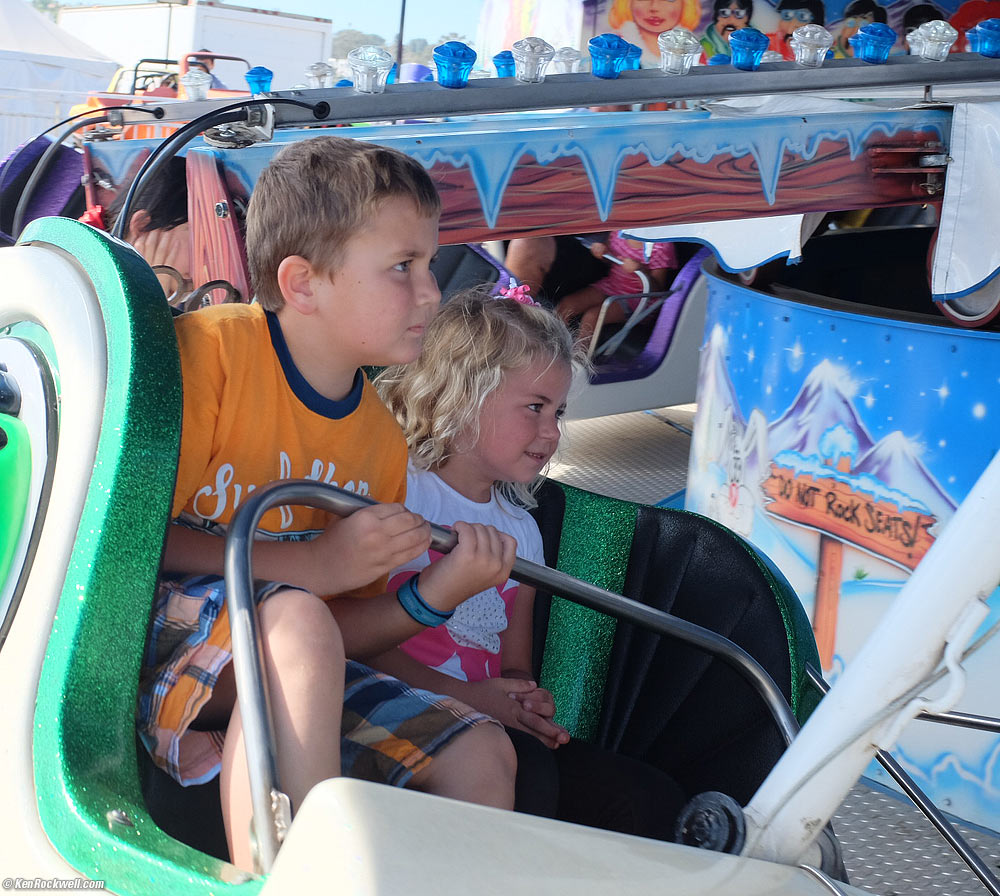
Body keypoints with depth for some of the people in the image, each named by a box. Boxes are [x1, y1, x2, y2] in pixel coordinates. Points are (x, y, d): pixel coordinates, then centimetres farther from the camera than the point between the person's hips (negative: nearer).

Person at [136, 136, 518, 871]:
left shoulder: (383, 441, 7)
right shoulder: (206, 348, -13)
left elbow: (344, 634, 10)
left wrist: (435, 595, -10)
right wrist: (313, 565, -22)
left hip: (285, 678, 7)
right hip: (141, 636, -7)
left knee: (482, 753, -5)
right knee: (293, 621, -37)